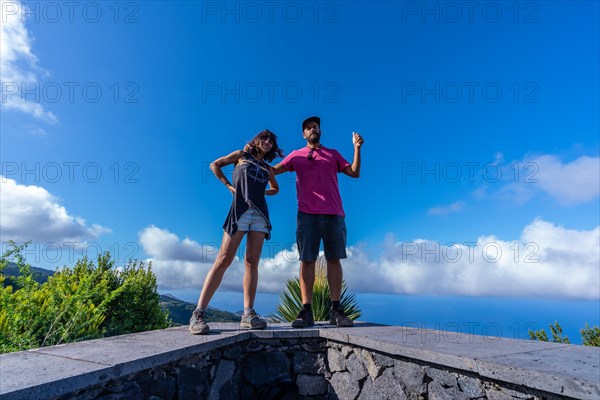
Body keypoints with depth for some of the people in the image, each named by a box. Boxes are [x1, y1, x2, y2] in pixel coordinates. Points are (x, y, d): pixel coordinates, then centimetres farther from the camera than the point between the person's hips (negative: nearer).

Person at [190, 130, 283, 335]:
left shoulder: (268, 168, 22)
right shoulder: (241, 155, 15)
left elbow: (275, 189, 35)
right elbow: (215, 165, 18)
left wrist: (261, 191, 15)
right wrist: (228, 185, 6)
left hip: (260, 213, 4)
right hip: (240, 209, -4)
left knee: (252, 262, -3)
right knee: (224, 259, -12)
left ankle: (248, 314, -2)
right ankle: (198, 313, -10)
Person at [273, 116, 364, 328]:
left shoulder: (333, 154, 22)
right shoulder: (296, 155, 21)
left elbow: (354, 172, 15)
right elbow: (273, 170, 15)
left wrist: (357, 148, 5)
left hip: (333, 214, 1)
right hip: (307, 214, -1)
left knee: (334, 259, -2)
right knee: (307, 260, -5)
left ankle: (336, 310, 2)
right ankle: (306, 311, -1)